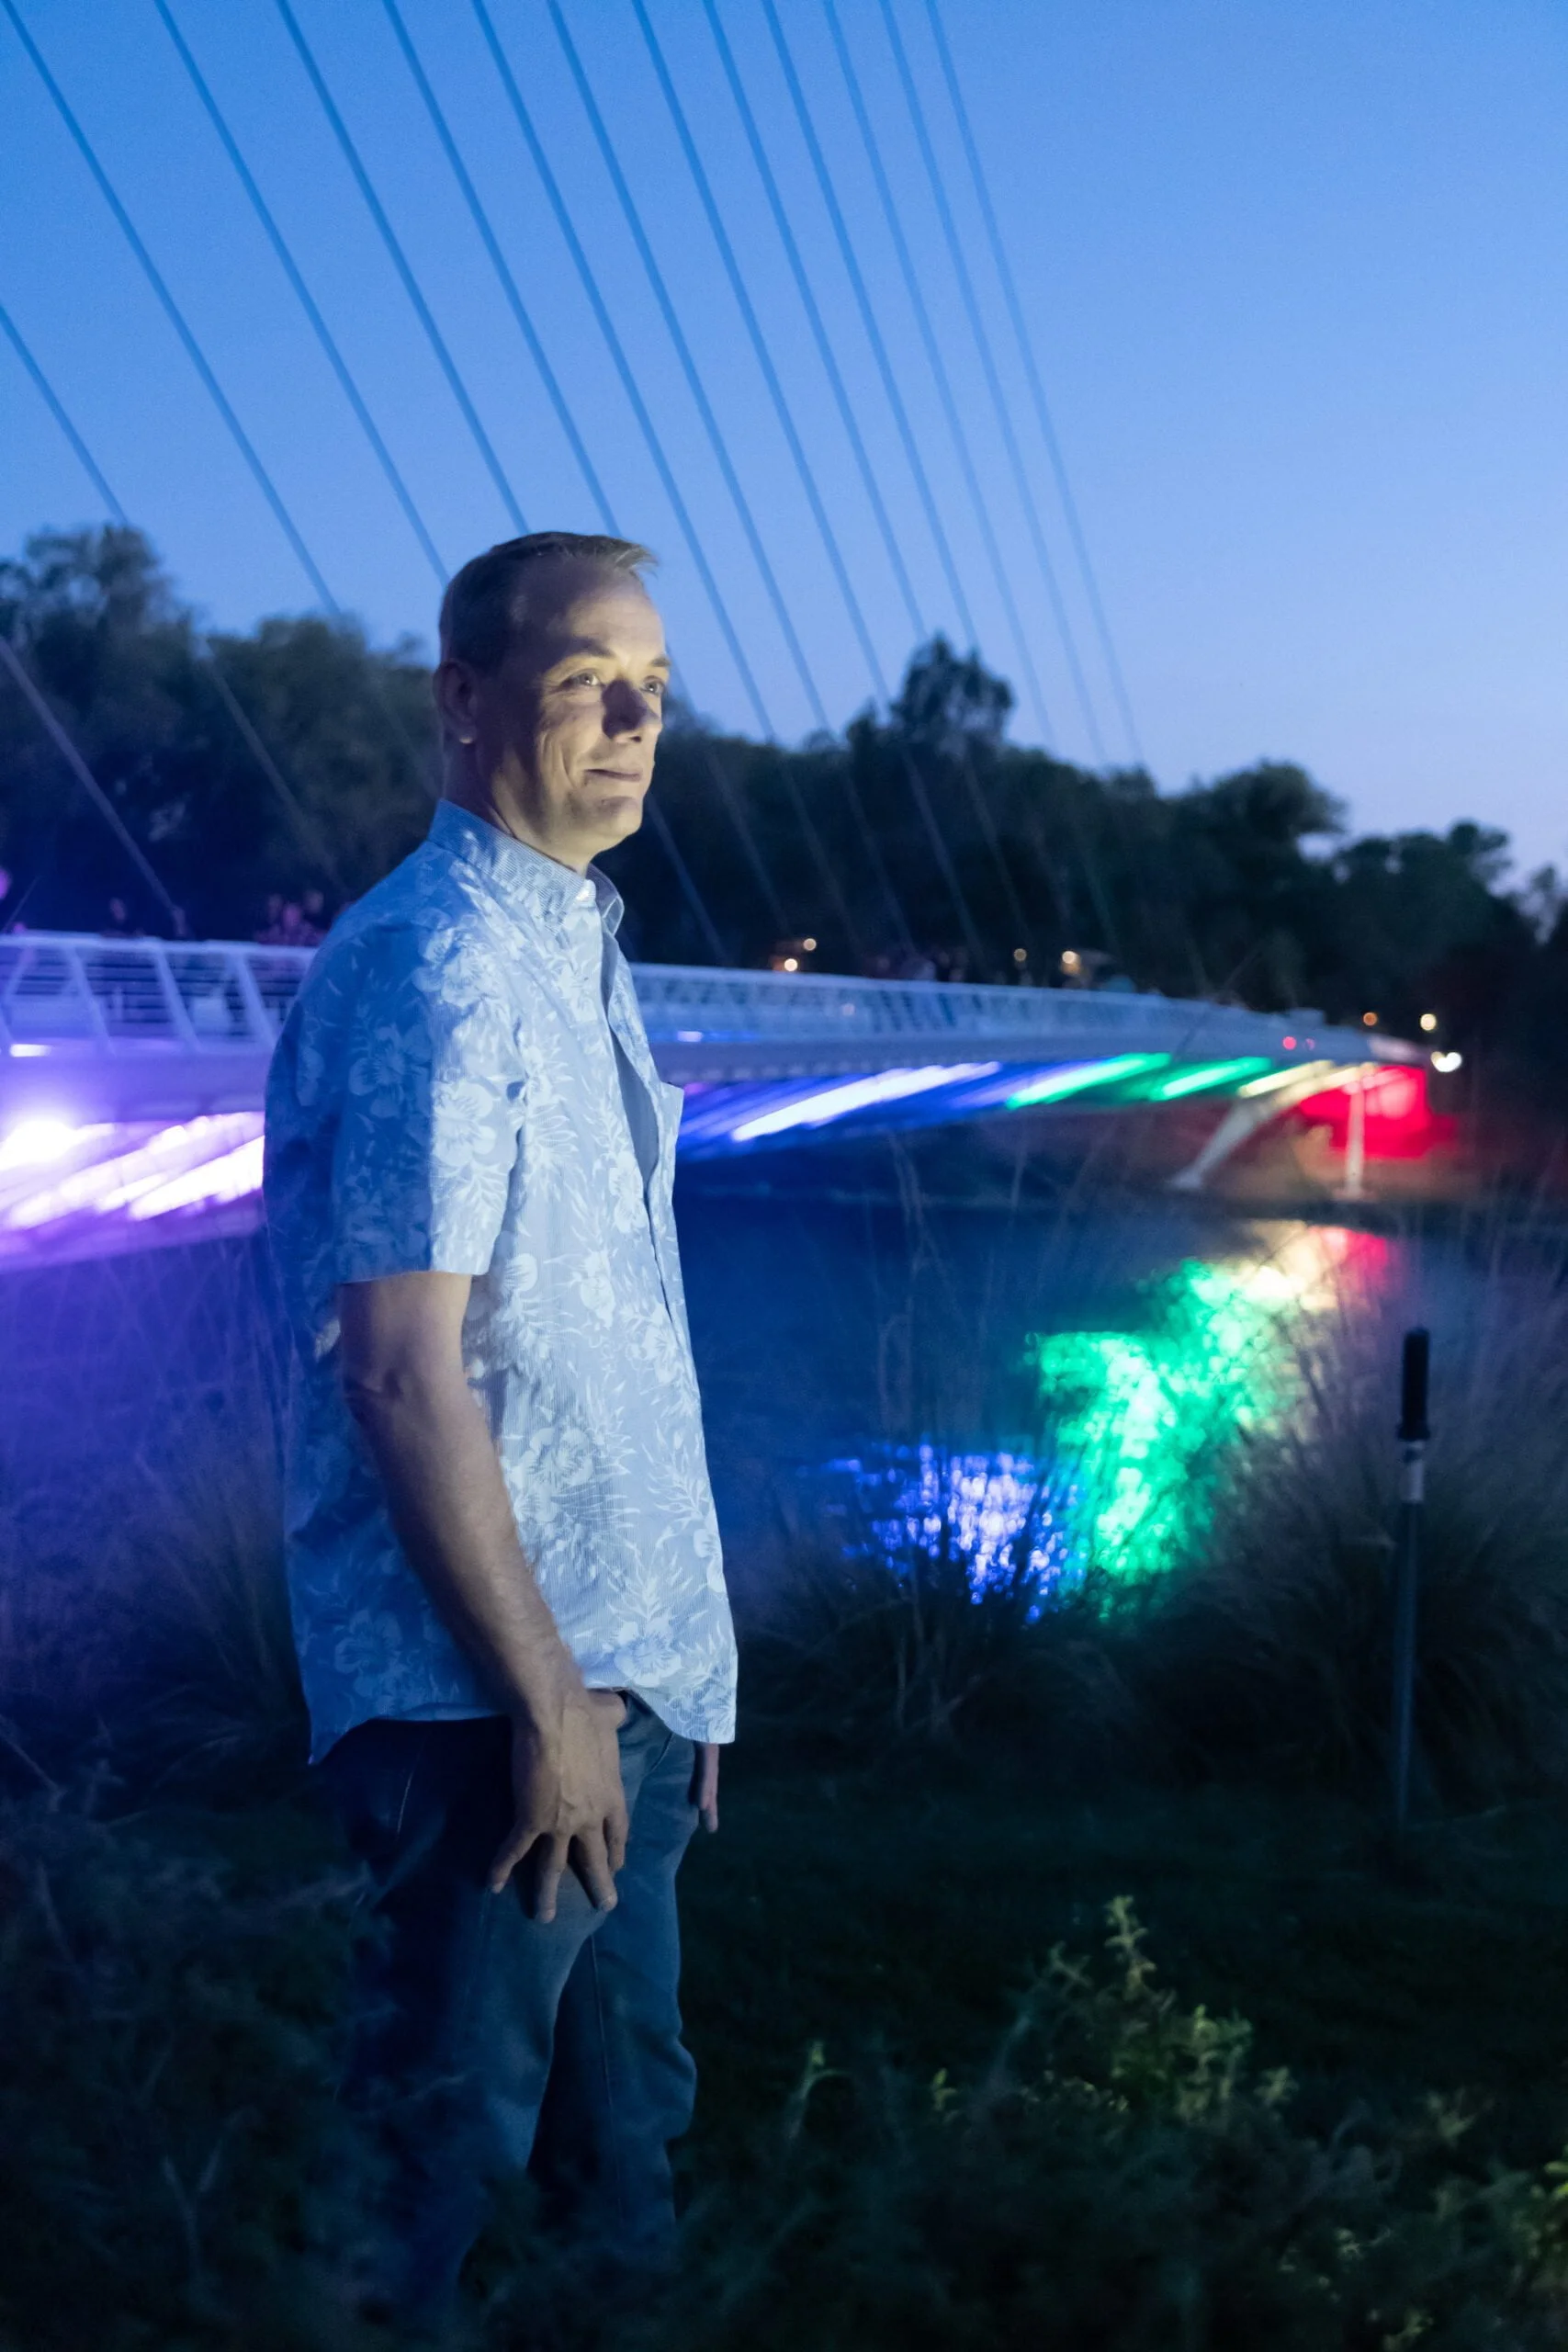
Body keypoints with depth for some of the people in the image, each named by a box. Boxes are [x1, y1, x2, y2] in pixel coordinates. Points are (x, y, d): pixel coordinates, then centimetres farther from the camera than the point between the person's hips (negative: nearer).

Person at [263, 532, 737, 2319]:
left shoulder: (569, 956, 15)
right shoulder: (434, 968, -15)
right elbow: (402, 1371, -21)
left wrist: (668, 1668, 16)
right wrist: (548, 1698, -19)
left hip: (621, 1676, 9)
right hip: (501, 1699, -9)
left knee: (622, 2137, 18)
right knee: (449, 2159, 1)